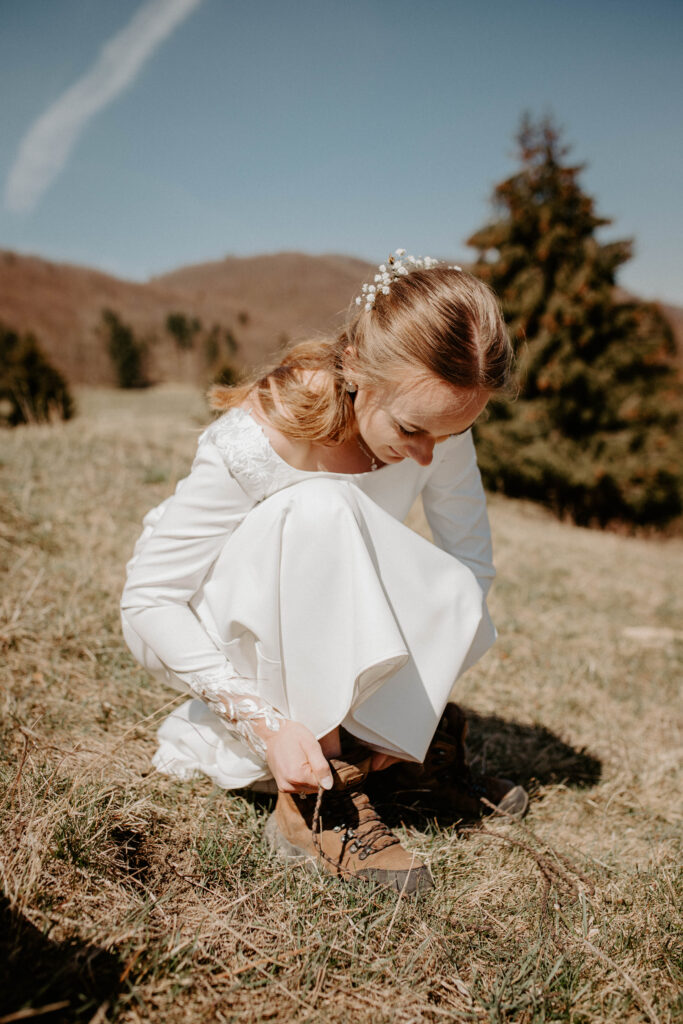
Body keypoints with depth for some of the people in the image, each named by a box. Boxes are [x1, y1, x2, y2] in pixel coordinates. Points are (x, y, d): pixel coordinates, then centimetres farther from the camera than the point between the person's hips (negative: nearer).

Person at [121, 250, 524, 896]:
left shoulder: (435, 419, -17)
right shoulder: (253, 442, -31)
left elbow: (471, 562, -7)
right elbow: (146, 602, -26)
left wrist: (415, 687, -20)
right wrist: (267, 721, -34)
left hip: (334, 629, 5)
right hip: (225, 626, -5)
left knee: (459, 599, -24)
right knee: (321, 511, -34)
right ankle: (316, 801, -27)